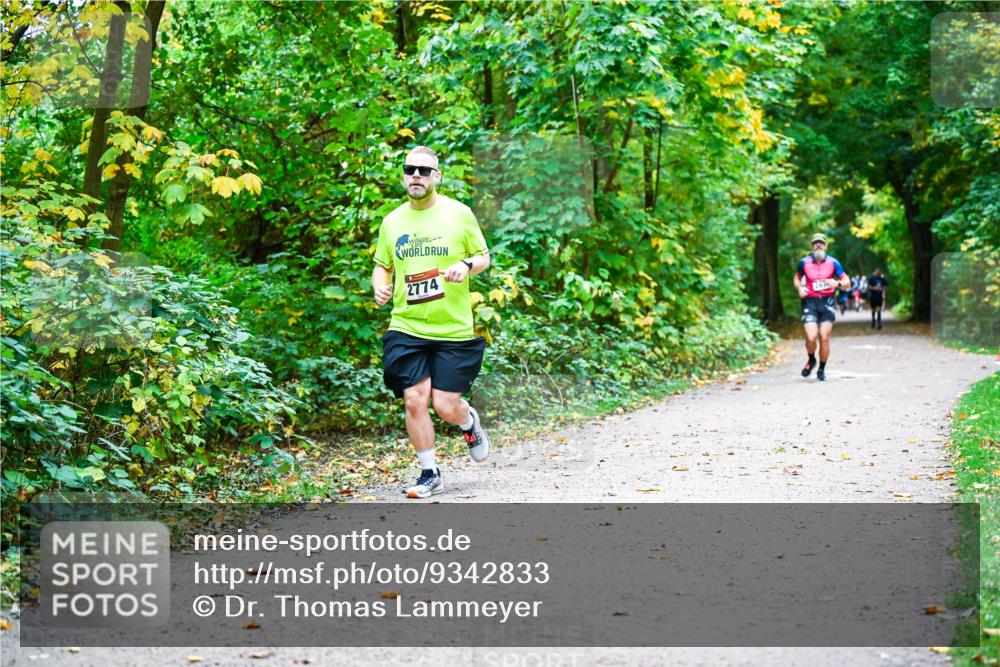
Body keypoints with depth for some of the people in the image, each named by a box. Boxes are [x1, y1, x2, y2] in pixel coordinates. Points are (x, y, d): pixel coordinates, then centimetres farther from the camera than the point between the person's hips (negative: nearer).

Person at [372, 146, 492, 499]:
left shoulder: (459, 213, 0)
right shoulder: (392, 221, 8)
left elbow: (483, 256, 7)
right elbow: (382, 265, 19)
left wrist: (467, 265, -15)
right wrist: (380, 286, -4)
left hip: (454, 330, -2)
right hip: (406, 328, 2)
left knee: (446, 407, -4)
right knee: (414, 400, -6)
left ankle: (470, 422, 34)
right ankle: (429, 474, 11)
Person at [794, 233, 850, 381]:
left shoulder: (833, 263, 0)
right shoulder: (804, 262, 2)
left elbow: (847, 283, 3)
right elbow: (797, 278, 20)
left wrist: (837, 283, -18)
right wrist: (799, 288, -1)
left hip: (827, 302, 0)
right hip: (810, 302, 0)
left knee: (824, 338, -4)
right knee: (811, 337, -15)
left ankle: (822, 369, 14)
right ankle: (811, 360, 16)